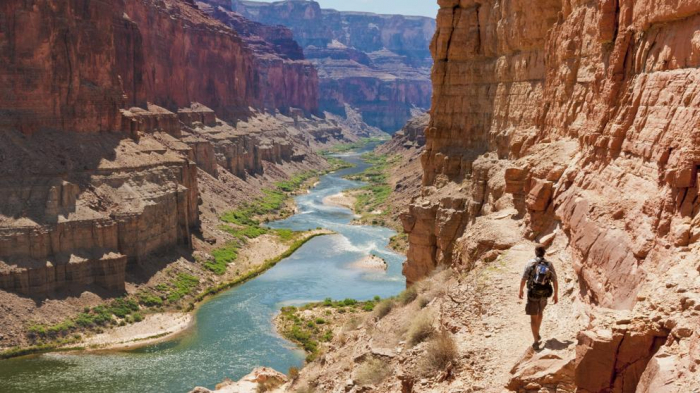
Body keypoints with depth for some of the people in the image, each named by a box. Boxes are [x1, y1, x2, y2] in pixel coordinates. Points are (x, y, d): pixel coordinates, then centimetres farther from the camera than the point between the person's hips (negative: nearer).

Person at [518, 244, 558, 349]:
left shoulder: (531, 263, -12)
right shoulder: (549, 265, -5)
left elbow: (523, 279, -11)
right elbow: (555, 282, -4)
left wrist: (521, 291, 6)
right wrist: (556, 295, 8)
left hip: (533, 294, -3)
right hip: (544, 294, 3)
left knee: (533, 317, 5)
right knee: (540, 311, 31)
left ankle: (536, 341, 0)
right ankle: (537, 334, 39)